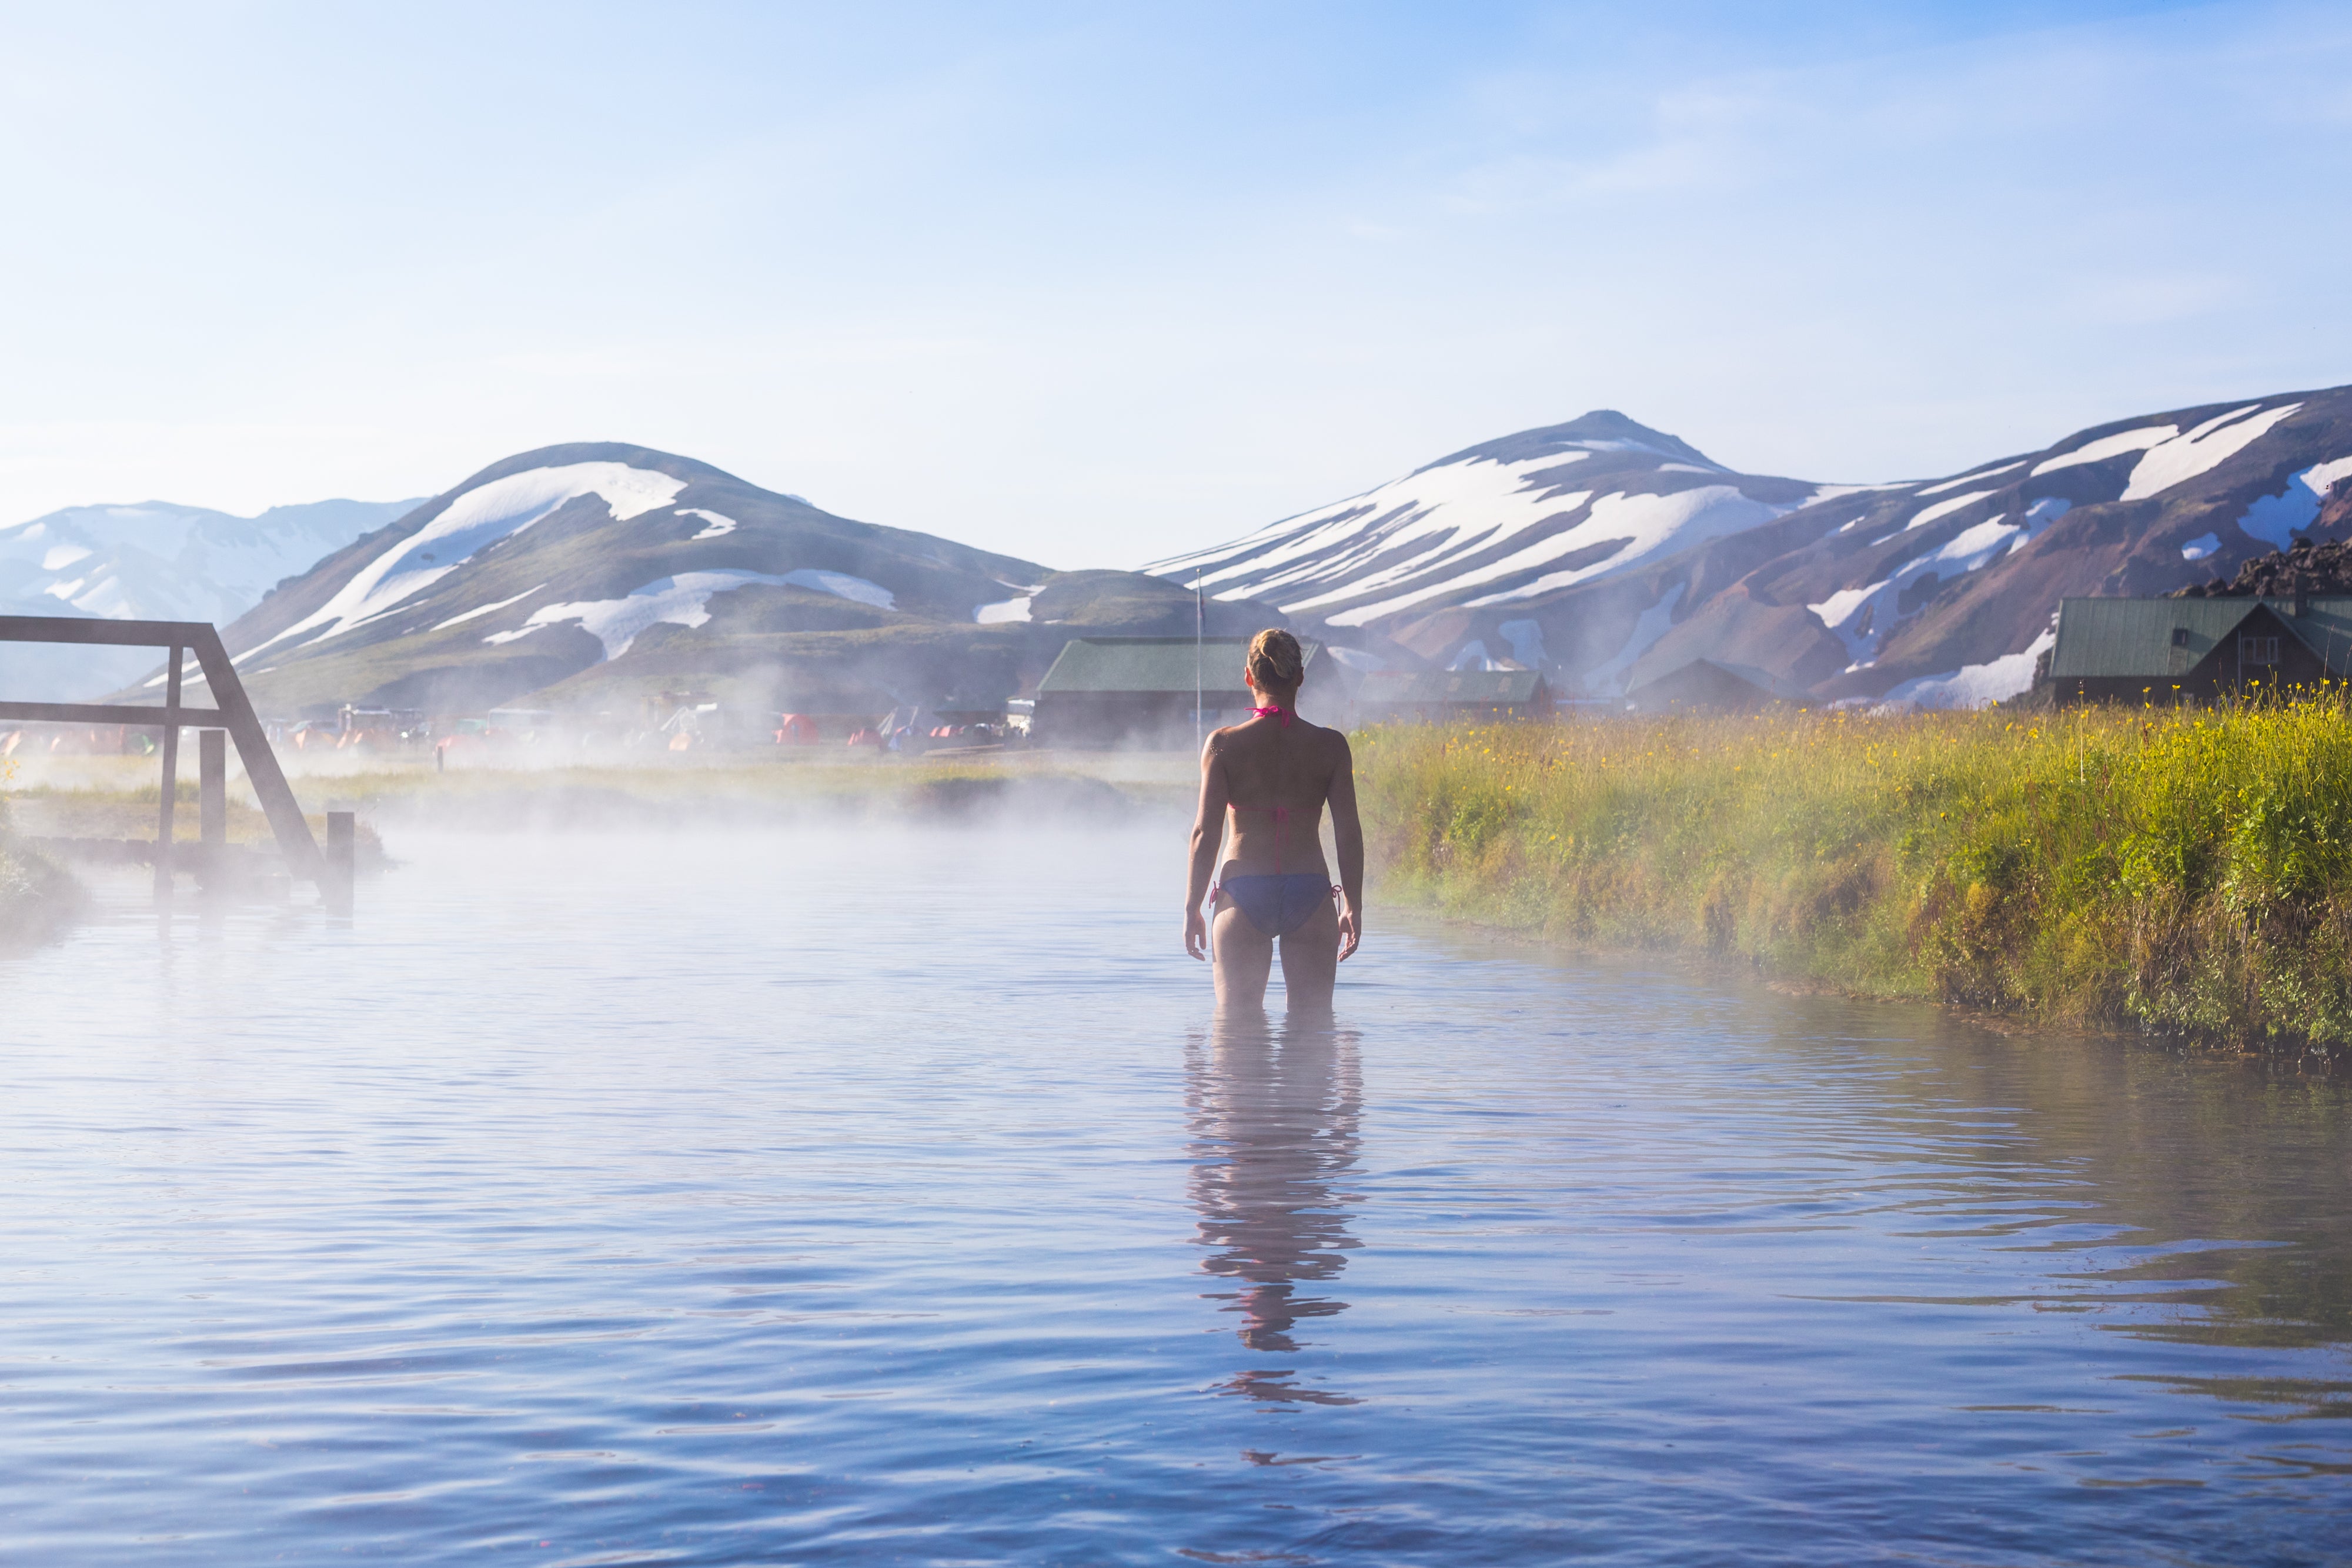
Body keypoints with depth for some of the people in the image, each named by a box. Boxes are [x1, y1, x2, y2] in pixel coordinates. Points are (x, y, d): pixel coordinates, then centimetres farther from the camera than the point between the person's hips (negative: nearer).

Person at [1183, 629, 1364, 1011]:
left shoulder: (1224, 745, -4)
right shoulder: (1330, 746, -1)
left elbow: (1206, 833, -4)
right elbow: (1349, 833, 0)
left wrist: (1192, 909, 4)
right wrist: (1353, 907, 10)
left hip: (1243, 894, 0)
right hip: (1310, 893, 1)